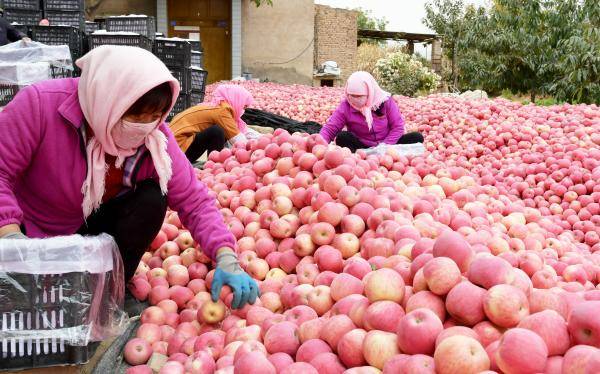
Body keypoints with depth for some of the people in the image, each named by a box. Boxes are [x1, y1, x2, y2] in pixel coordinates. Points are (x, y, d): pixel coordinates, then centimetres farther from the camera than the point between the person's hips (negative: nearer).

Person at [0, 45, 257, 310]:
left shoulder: (155, 136, -19)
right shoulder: (40, 104, -28)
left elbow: (194, 201, -19)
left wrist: (226, 259, -34)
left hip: (94, 228, 3)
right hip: (29, 230, -3)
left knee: (152, 197, -23)